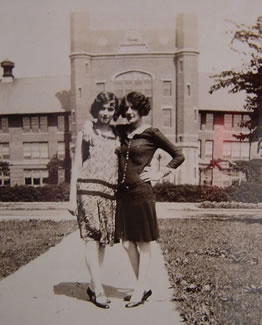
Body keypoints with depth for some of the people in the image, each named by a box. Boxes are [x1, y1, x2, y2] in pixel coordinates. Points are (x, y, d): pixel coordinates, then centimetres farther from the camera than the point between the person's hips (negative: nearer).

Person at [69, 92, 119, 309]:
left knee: (103, 240, 6)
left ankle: (93, 286, 17)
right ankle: (98, 289, -10)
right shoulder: (86, 132, 6)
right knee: (92, 237, -11)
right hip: (89, 188, -4)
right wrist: (72, 196, -2)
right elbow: (76, 165, 4)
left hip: (110, 192, 4)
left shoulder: (118, 135, 15)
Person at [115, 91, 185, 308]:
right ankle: (143, 288, 26)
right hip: (123, 193, 7)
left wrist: (160, 174, -5)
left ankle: (139, 292, 17)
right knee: (127, 244, 11)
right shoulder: (122, 133, 11)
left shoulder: (151, 133, -5)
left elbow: (179, 155, -1)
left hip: (141, 192, -6)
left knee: (144, 245, 6)